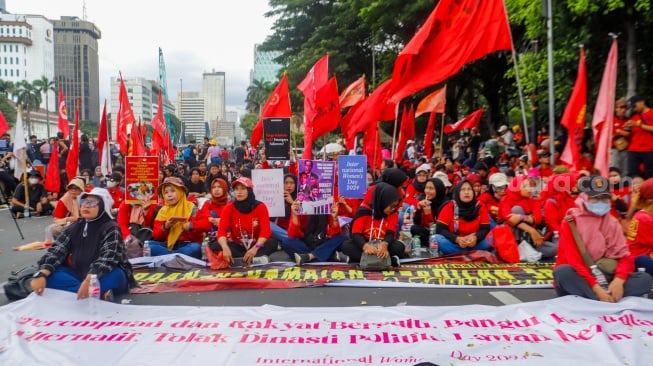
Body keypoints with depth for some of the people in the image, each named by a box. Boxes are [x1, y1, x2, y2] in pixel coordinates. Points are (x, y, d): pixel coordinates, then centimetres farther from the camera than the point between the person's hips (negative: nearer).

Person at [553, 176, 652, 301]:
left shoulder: (612, 222, 6)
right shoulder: (571, 221, -9)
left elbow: (624, 255, -4)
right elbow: (574, 260, -17)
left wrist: (619, 280, -25)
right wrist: (596, 288, -28)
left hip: (601, 277, 5)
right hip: (577, 278, -5)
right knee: (562, 272, -38)